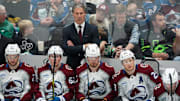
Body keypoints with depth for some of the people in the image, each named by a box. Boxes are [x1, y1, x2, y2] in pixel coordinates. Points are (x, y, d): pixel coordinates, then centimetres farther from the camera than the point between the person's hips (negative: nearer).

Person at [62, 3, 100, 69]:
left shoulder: (93, 29, 4)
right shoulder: (66, 30, 3)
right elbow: (66, 49, -9)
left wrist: (74, 48, -11)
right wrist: (83, 47, -18)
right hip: (72, 66, 0)